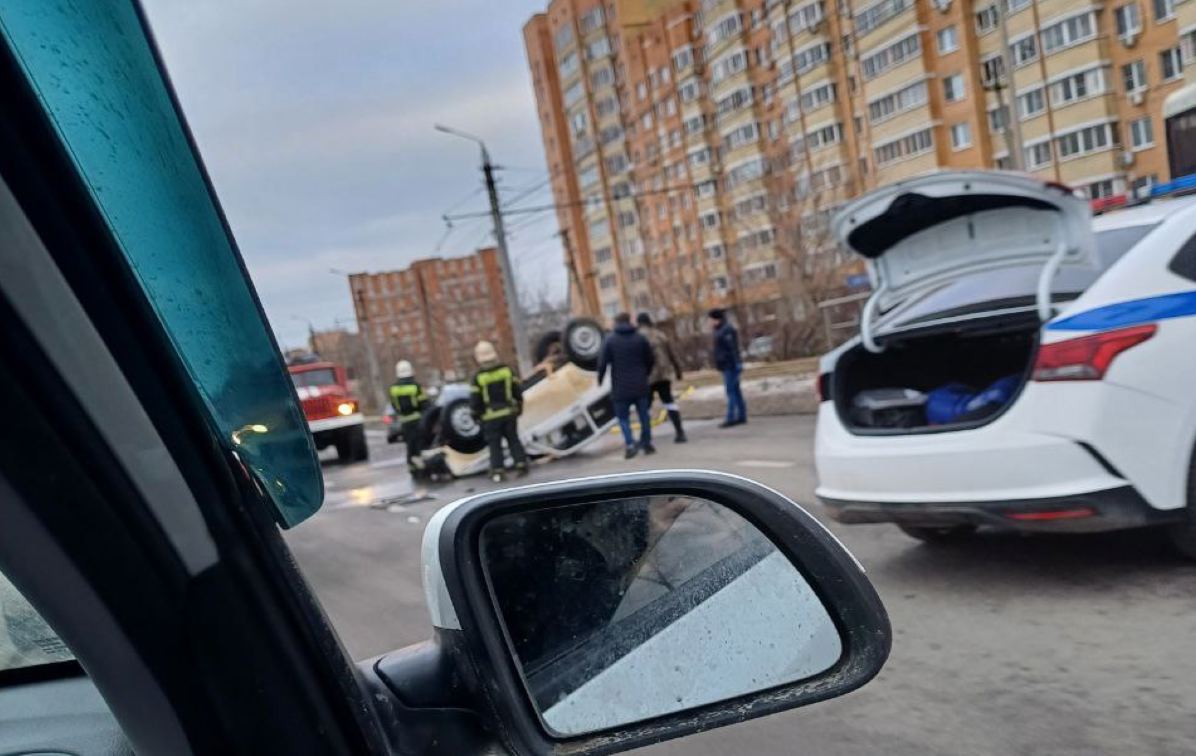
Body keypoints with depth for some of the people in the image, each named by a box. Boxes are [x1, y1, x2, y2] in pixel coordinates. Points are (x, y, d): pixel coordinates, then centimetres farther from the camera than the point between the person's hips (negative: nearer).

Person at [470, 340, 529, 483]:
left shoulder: (478, 377, -11)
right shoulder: (507, 370, -2)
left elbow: (474, 400, -7)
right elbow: (518, 391, 4)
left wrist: (477, 414, 9)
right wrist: (519, 407, 17)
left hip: (490, 416, -2)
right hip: (509, 412, 3)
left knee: (494, 444, 6)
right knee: (513, 439, 13)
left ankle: (497, 471, 5)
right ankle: (521, 464, 9)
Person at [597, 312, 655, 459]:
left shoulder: (610, 340, -5)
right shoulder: (640, 338, 2)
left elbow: (602, 363, -8)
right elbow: (651, 360, 5)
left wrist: (600, 379, 5)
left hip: (620, 387, -2)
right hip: (640, 386, 2)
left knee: (623, 417, 7)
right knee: (644, 415, 15)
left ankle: (630, 444, -8)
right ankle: (647, 444, 19)